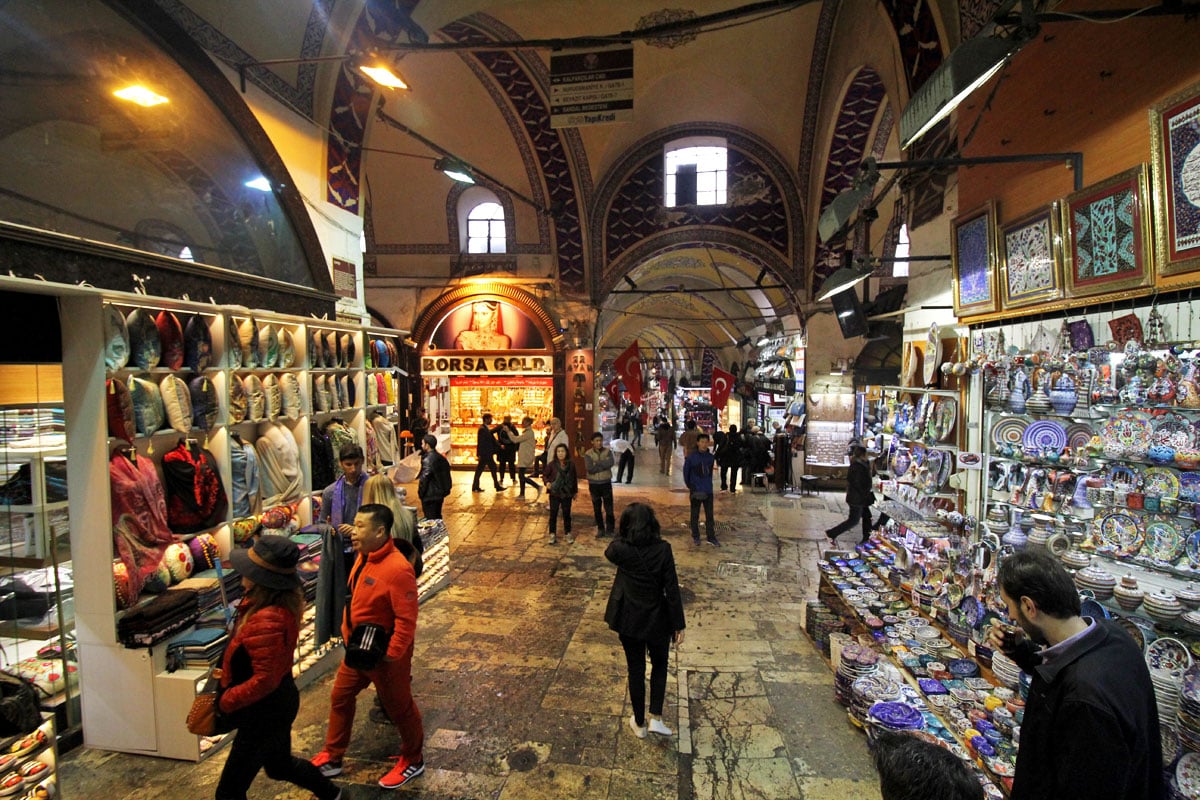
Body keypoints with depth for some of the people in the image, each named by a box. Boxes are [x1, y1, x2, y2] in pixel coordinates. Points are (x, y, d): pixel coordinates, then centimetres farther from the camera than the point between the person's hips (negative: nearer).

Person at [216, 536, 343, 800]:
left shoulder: (266, 621, -34)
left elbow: (264, 680, -28)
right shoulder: (283, 602, -5)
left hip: (265, 712, -9)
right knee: (280, 765, 32)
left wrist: (225, 701, -16)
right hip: (279, 702, 10)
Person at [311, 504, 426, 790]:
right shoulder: (364, 556, -4)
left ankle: (413, 761, 35)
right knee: (340, 697, 22)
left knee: (399, 708, 13)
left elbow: (406, 620, -28)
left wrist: (391, 656, -22)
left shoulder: (397, 569, -32)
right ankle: (332, 757, 43)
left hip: (384, 656, -8)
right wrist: (348, 633, 12)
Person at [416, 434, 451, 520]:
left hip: (430, 495, -8)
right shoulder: (441, 457, 7)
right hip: (440, 492, 8)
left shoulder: (427, 460, -19)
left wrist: (420, 492, -9)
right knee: (437, 516, 19)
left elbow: (424, 478, -20)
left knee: (430, 519, -1)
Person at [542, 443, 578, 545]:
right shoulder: (552, 464, -9)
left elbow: (575, 478, 6)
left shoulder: (571, 464, -5)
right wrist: (547, 482, -16)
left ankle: (568, 534, 24)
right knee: (553, 514, 7)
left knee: (567, 514, 9)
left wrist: (575, 491, 11)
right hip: (554, 494, -1)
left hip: (567, 494, 1)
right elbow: (544, 475, 3)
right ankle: (552, 535, 19)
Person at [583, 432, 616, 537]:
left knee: (609, 507, 1)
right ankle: (600, 529, 21)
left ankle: (610, 529, 15)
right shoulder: (588, 454, -4)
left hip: (606, 483, 0)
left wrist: (596, 463, -18)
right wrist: (603, 465, -16)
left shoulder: (608, 451, -2)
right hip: (593, 484, 0)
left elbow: (610, 463, -21)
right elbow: (590, 469, -18)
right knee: (597, 508, 9)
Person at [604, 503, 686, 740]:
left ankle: (639, 723, 30)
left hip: (628, 620, 1)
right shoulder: (663, 549, -17)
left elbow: (608, 551, 12)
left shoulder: (620, 549, -15)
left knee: (635, 669, 16)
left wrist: (626, 535, 2)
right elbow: (672, 589, -14)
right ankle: (656, 718, 17)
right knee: (659, 664, 23)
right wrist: (678, 625, -6)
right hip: (657, 619, -1)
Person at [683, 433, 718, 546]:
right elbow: (686, 472, -1)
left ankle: (711, 537, 16)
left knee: (710, 515, 7)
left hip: (708, 491, 3)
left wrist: (708, 484, 11)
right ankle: (695, 537, 22)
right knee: (695, 515, 9)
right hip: (696, 491, -3)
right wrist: (690, 486, -3)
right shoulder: (691, 458, -10)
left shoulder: (711, 457, 1)